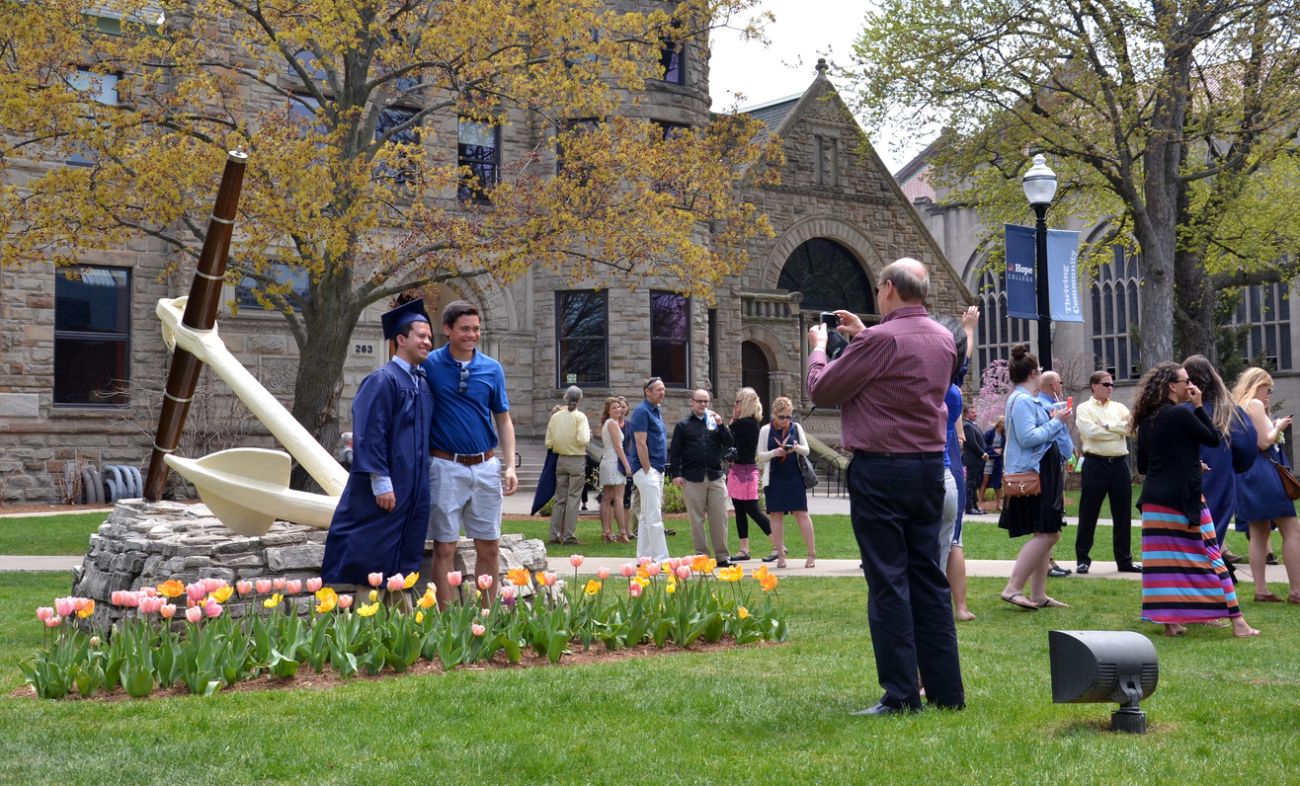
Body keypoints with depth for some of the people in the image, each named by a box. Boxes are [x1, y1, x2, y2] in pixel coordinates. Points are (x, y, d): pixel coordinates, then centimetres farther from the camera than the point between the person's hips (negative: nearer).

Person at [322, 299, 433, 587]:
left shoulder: (423, 383, 12)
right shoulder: (383, 380, -11)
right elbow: (370, 434, -16)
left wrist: (423, 482, 14)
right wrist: (381, 483, -20)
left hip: (414, 488, 8)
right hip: (387, 487, -8)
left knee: (404, 561, 10)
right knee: (369, 555, -3)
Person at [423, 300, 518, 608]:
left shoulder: (492, 369, 5)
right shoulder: (429, 365, -3)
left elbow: (503, 420, 10)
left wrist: (510, 466, 2)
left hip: (486, 466, 3)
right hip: (446, 466, -3)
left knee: (490, 547, 7)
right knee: (445, 548, 1)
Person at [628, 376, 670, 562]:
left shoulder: (656, 411, 17)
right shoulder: (642, 411, -12)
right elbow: (641, 443, -17)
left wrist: (658, 471, 16)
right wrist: (647, 471, -19)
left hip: (657, 470, 10)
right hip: (647, 470, -10)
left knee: (646, 517, 12)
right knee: (654, 518, -10)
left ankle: (644, 558, 16)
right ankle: (661, 559, -10)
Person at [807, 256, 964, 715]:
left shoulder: (881, 339, -15)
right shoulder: (944, 339, 9)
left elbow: (822, 391, -7)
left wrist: (818, 347, 11)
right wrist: (861, 336, 25)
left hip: (880, 468, -7)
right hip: (930, 466, 7)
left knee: (888, 582, -3)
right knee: (928, 577, 12)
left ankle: (901, 696, -2)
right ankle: (946, 691, 15)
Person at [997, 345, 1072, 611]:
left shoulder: (1025, 399, 18)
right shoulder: (1022, 400, -15)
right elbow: (1027, 437, -24)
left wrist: (1052, 420, 16)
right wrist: (1055, 422, -14)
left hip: (1041, 475, 11)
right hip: (1031, 475, -11)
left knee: (1046, 534, 11)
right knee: (1046, 533, -13)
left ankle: (1038, 594, 14)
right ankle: (1013, 588, -13)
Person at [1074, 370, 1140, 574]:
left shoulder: (1119, 407, 14)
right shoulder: (1084, 408, 2)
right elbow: (1091, 431, -14)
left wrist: (1107, 426, -10)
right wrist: (1119, 430, -7)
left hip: (1119, 463, 4)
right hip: (1095, 464, -4)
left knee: (1122, 513, 8)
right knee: (1088, 513, 0)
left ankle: (1124, 559, 16)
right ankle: (1082, 559, 8)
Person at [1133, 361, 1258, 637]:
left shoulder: (1146, 420, 9)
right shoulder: (1181, 413, -11)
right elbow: (1213, 438, -2)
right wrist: (1198, 406, 2)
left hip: (1154, 499, 6)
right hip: (1184, 498, -6)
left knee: (1163, 561, 6)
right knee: (1210, 558, 1)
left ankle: (1170, 620, 7)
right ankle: (1237, 621, 4)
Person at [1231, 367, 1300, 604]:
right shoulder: (1255, 404, -8)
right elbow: (1263, 442, -15)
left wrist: (1275, 427, 18)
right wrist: (1278, 427, 1)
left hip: (1244, 474, 9)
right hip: (1261, 471, -9)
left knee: (1258, 533, 8)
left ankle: (1261, 590, 5)